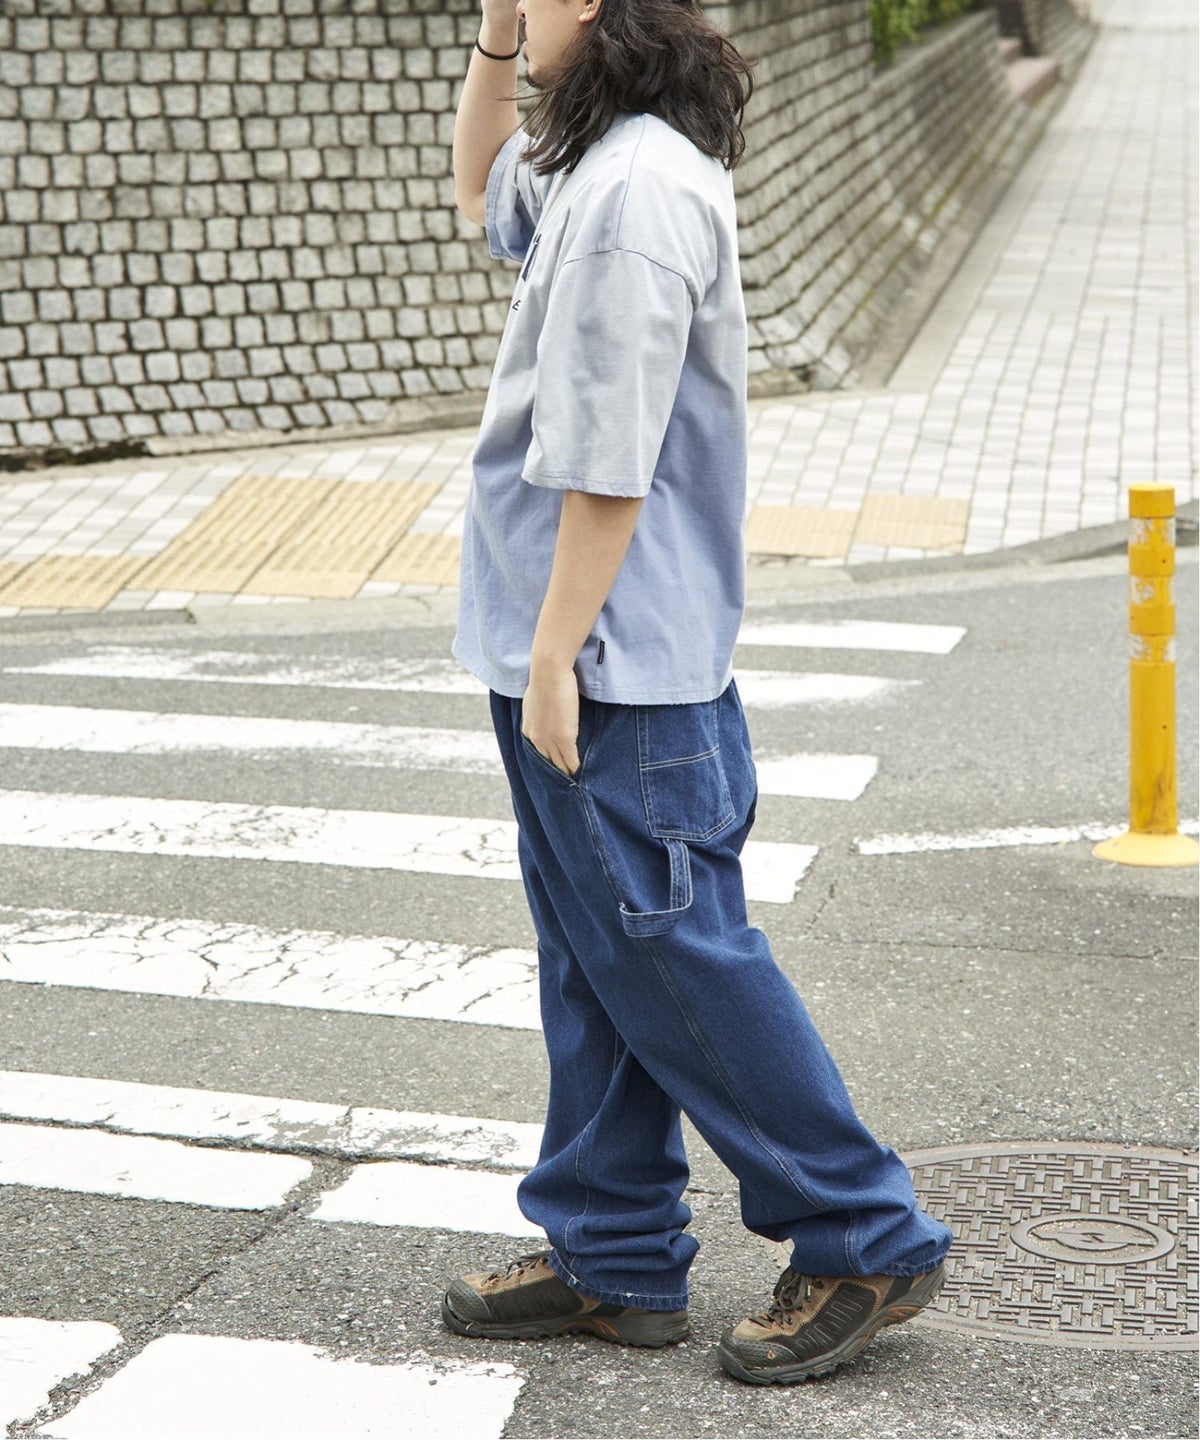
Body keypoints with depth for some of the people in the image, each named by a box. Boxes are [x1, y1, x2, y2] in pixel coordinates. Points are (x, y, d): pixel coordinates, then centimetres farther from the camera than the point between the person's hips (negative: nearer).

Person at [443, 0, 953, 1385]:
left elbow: (606, 465, -23)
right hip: (575, 662, 10)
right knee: (597, 972, 15)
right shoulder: (595, 167, 11)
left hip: (615, 670, -10)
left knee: (676, 965, -2)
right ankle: (615, 1260, 25)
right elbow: (481, 184, 35)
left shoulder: (638, 192, -20)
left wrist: (555, 656, -20)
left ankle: (865, 1242, 9)